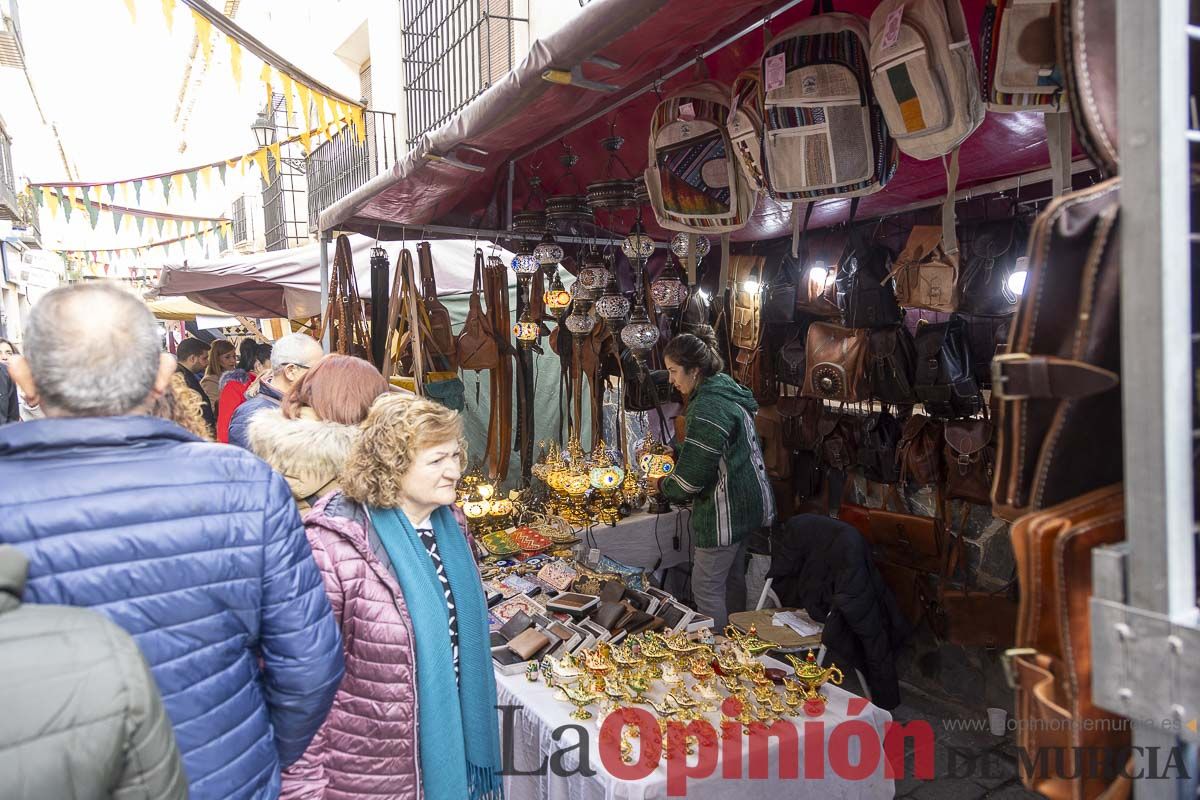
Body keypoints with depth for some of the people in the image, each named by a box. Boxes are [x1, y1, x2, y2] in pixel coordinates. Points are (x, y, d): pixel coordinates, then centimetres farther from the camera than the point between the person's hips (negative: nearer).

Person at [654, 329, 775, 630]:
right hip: (747, 503, 10)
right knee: (732, 577, 22)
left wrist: (665, 485, -3)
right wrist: (677, 453, 8)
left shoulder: (707, 408, -24)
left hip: (725, 512, -10)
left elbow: (691, 478, -22)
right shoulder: (727, 392, 8)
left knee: (706, 586, 3)